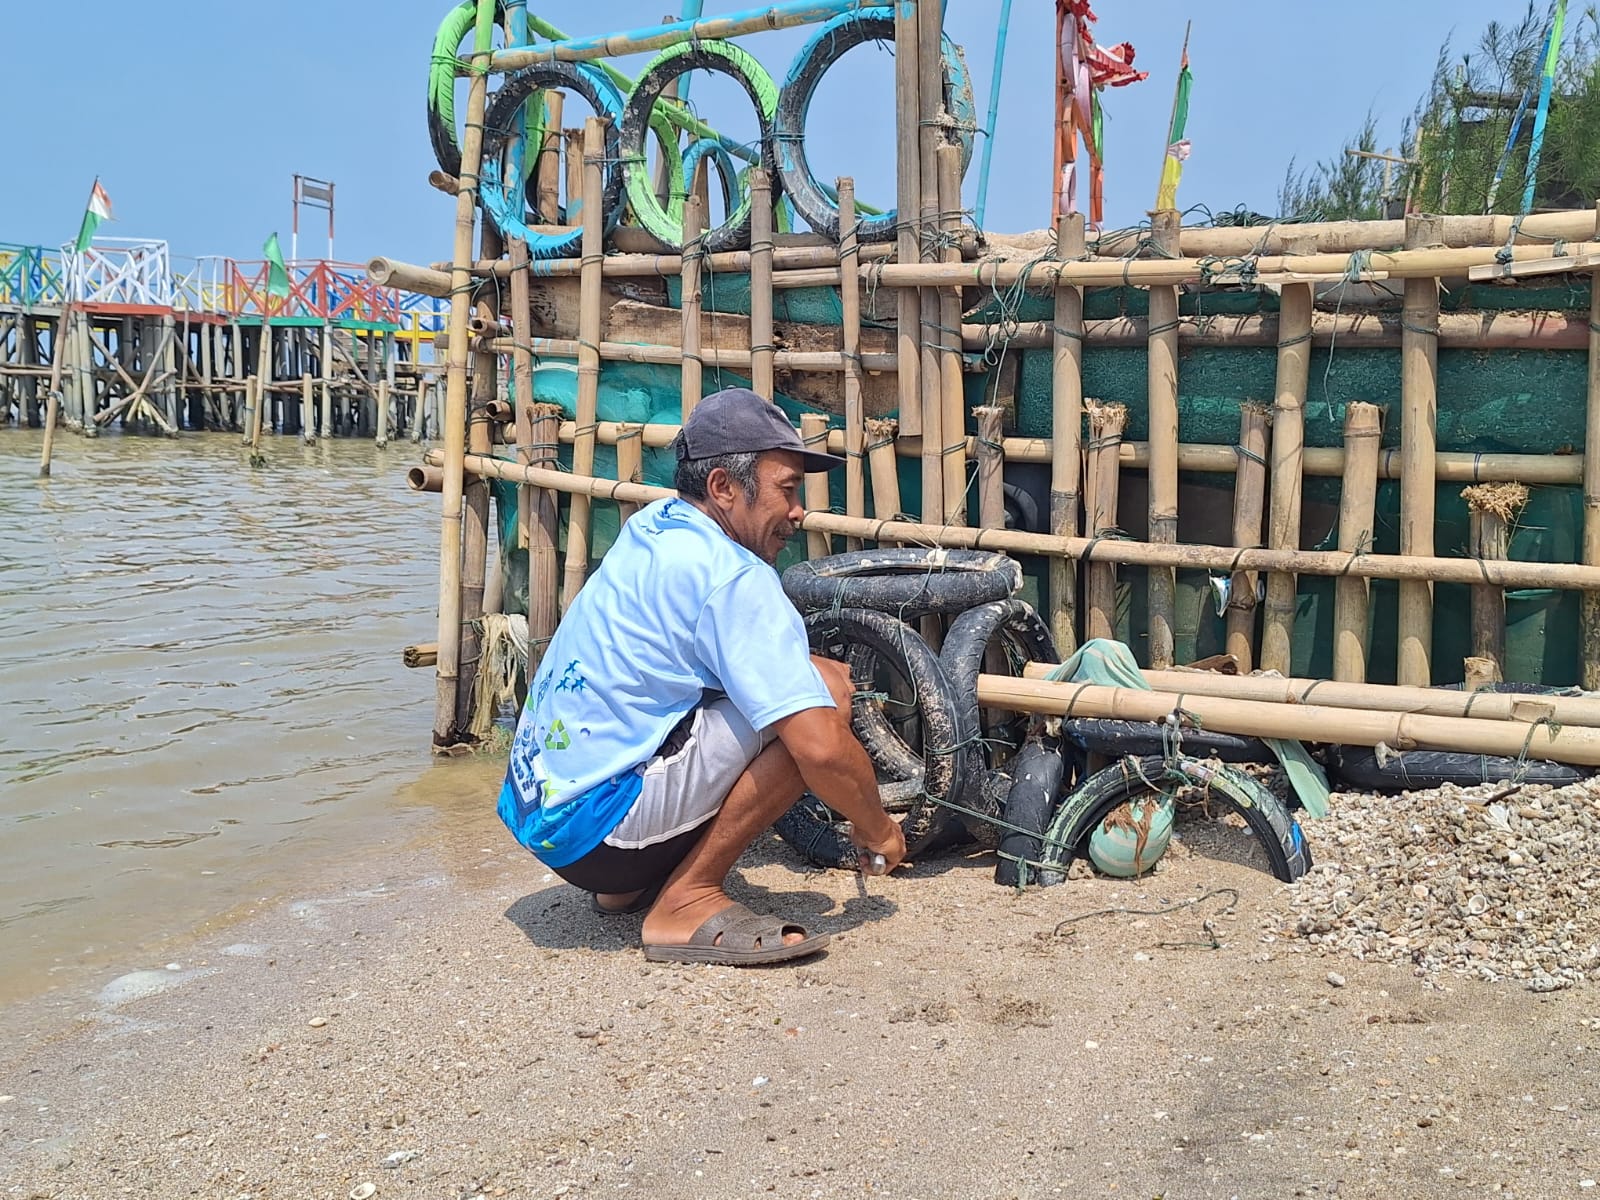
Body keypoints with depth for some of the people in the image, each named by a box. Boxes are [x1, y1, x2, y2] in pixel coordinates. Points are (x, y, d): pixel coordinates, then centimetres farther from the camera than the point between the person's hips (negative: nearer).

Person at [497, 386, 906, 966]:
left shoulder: (650, 528, 9)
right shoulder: (732, 579, -17)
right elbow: (821, 748, -22)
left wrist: (818, 673, 14)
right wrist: (877, 829, -4)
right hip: (598, 827, -9)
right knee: (823, 700, -16)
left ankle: (631, 884, 18)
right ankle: (687, 902, -8)